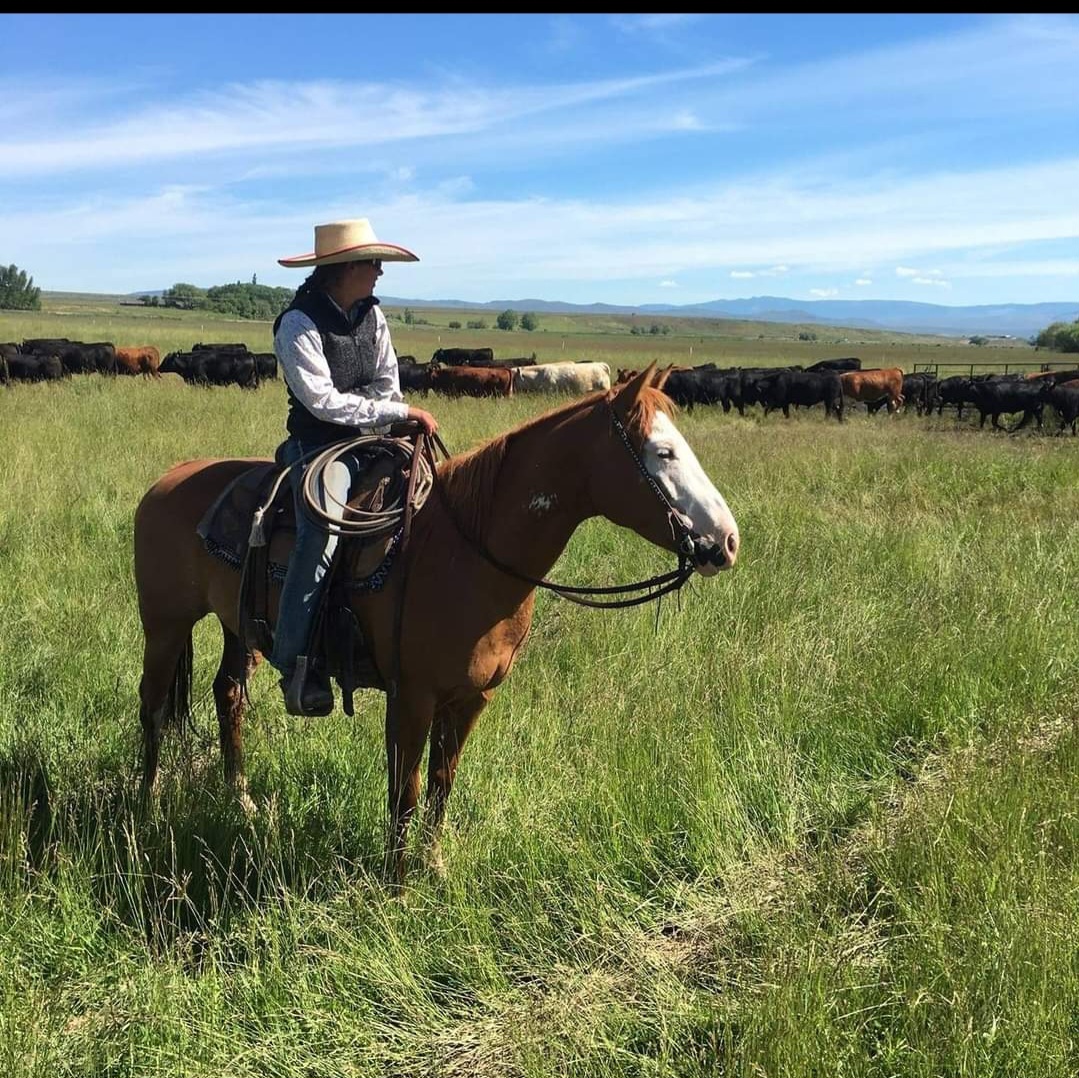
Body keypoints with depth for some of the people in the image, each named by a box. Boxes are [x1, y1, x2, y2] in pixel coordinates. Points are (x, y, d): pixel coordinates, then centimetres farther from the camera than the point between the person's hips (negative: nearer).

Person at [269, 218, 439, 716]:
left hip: (371, 438, 7)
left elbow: (386, 382, 12)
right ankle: (296, 663, -24)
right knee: (322, 532, -28)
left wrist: (382, 426, -6)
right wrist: (399, 412, -18)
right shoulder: (299, 324, -13)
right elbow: (322, 401, -19)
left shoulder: (372, 315, 9)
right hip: (319, 444, -7)